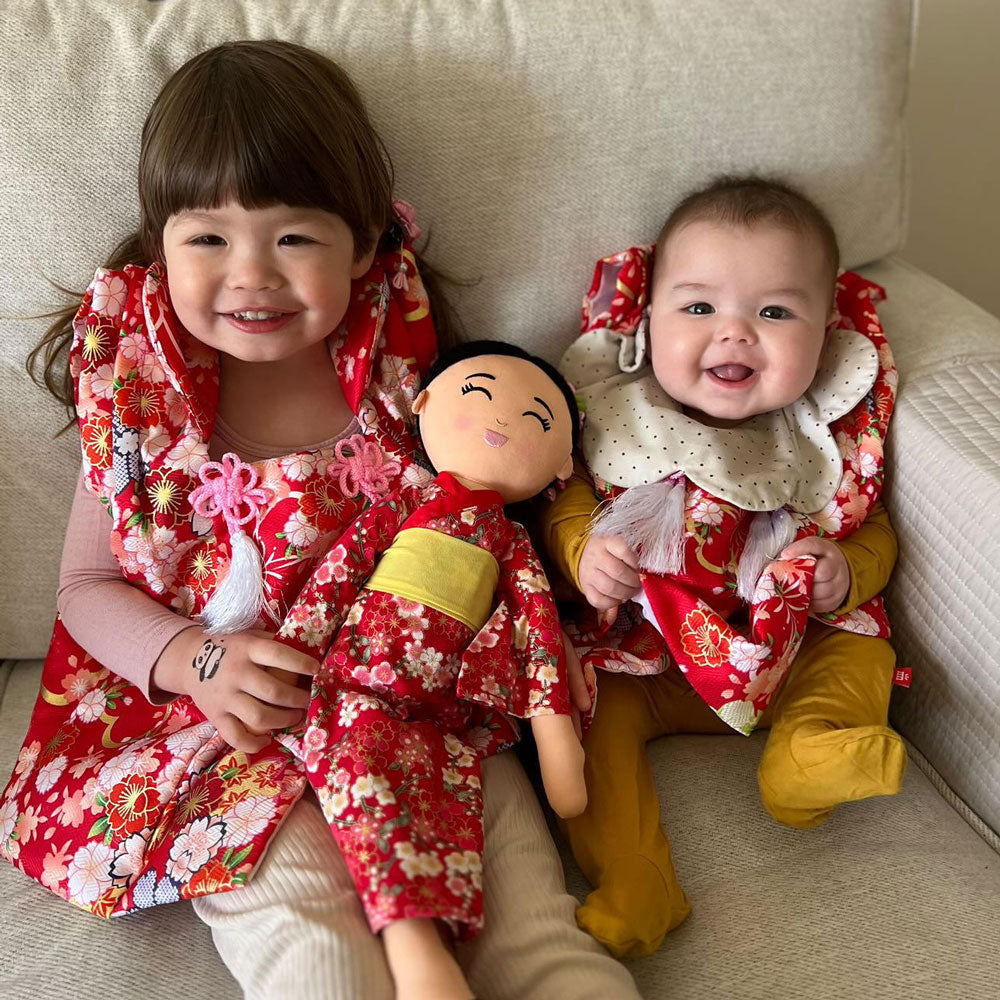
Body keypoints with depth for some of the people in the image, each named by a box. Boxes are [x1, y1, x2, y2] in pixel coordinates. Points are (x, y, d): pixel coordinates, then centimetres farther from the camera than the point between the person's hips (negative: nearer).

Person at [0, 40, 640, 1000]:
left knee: (530, 919, -14)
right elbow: (86, 586, 5)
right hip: (222, 733, 0)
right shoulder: (137, 400, -3)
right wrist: (197, 660, -14)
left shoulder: (405, 379, -2)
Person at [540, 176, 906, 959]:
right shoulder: (615, 418, -9)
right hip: (638, 662, -2)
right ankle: (631, 887, -24)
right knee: (591, 711, -22)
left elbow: (872, 535, 5)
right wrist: (583, 551, -24)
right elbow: (564, 506, -2)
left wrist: (846, 575, -18)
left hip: (792, 650, 2)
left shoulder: (828, 437, -4)